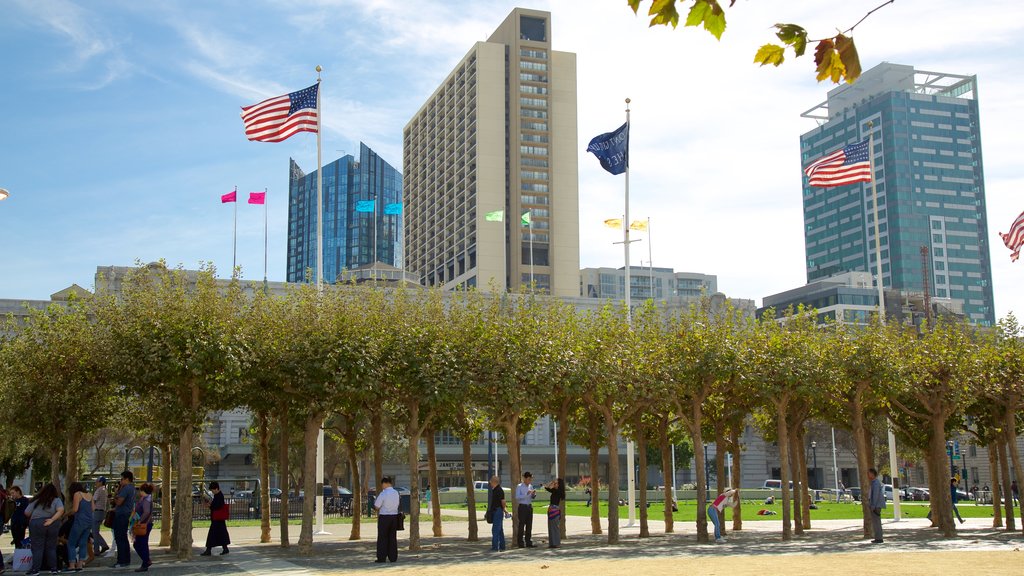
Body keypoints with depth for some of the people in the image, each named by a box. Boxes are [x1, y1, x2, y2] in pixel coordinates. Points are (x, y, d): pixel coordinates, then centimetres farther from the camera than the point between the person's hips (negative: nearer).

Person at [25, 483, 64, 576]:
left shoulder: (36, 500, 8)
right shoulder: (56, 500, 5)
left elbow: (27, 513, 7)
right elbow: (61, 510, -12)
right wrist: (52, 519, -12)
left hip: (36, 523, -1)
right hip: (52, 525, 1)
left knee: (37, 548, 2)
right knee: (51, 547, 10)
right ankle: (53, 568, 11)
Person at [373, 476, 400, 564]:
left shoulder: (383, 493, -16)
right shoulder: (396, 493, 4)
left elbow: (376, 507, -12)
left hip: (384, 517, -6)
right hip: (394, 516, 6)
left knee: (382, 538, 2)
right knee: (393, 537, 12)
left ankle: (382, 557, 2)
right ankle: (393, 557, 14)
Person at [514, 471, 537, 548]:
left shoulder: (531, 486, 12)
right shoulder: (519, 486, -6)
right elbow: (517, 497, -17)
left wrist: (534, 494, -2)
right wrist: (526, 494, -24)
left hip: (529, 506, 6)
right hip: (522, 507, -6)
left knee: (529, 525, 7)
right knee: (521, 525, -5)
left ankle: (529, 542, 13)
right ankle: (520, 543, 0)